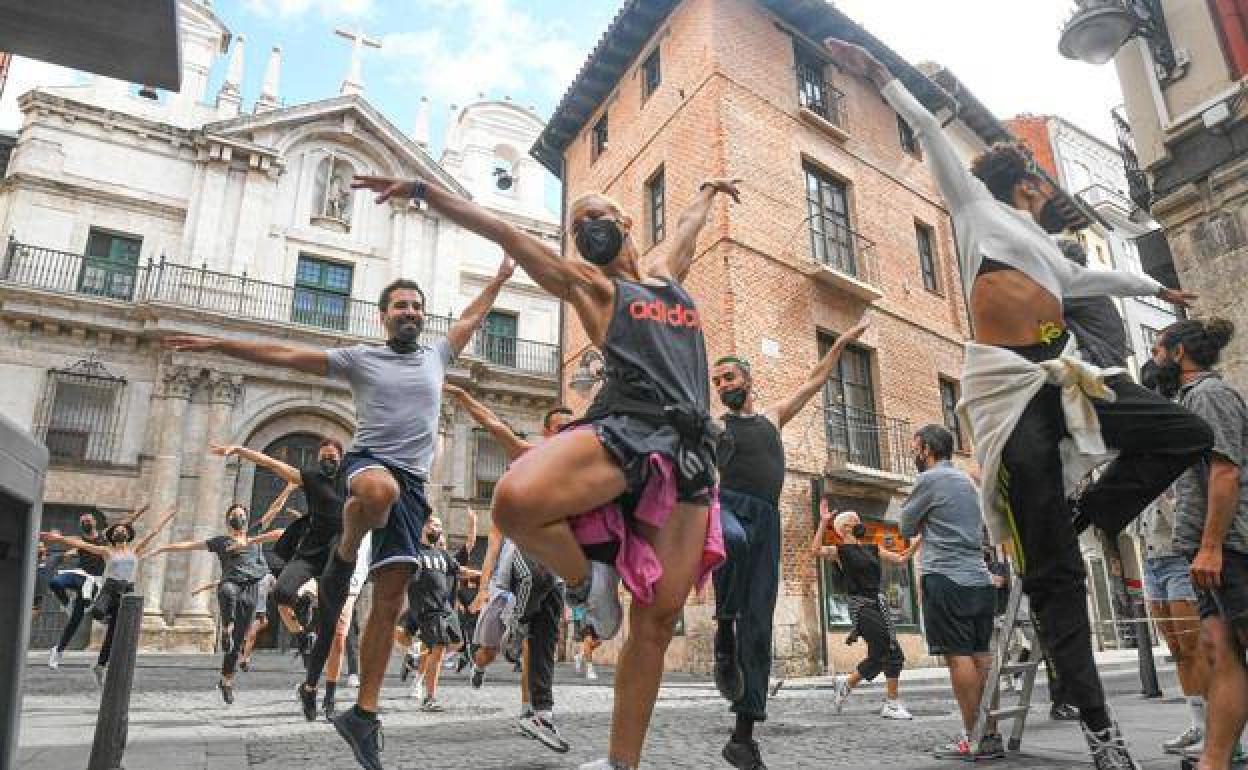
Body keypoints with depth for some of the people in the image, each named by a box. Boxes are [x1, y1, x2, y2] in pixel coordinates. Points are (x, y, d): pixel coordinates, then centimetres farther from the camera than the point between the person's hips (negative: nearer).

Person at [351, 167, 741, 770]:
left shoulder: (663, 268, 30)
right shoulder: (589, 285, 18)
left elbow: (689, 224, 51)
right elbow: (502, 232, 16)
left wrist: (710, 189, 70)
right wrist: (423, 188, 15)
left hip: (690, 454, 4)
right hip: (625, 431, -3)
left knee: (657, 619, -1)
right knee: (515, 500, -35)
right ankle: (585, 582, -4)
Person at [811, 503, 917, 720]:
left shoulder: (872, 549, 18)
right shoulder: (841, 551, -3)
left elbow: (900, 559, 20)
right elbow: (816, 551, -21)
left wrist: (918, 541, 13)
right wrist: (823, 522, -26)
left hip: (879, 603, 7)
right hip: (861, 606, -7)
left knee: (879, 656, 5)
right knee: (893, 653, -10)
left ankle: (845, 684, 22)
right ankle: (892, 703, 5)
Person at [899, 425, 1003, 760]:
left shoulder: (929, 479, -6)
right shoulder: (968, 481, 19)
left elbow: (907, 528, 1)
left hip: (947, 580, -8)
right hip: (981, 580, 8)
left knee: (958, 657, -5)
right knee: (981, 657, 8)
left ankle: (972, 739, -3)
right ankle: (991, 736, 11)